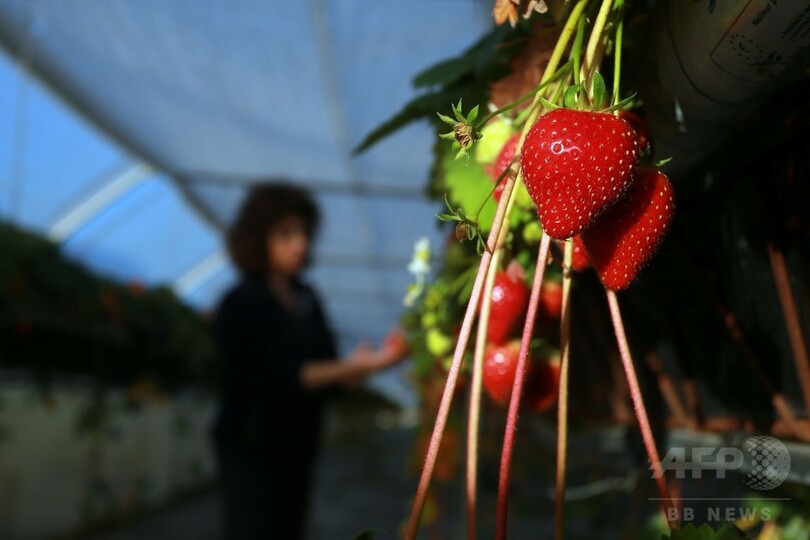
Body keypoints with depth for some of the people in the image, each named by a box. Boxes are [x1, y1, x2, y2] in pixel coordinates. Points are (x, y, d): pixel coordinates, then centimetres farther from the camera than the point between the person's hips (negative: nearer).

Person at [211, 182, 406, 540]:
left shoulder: (306, 299, 5)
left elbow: (326, 373, 6)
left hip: (297, 447, 7)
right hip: (251, 451, -6)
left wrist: (364, 365, -14)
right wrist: (351, 368, -27)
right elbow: (274, 378, -24)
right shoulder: (241, 306, -15)